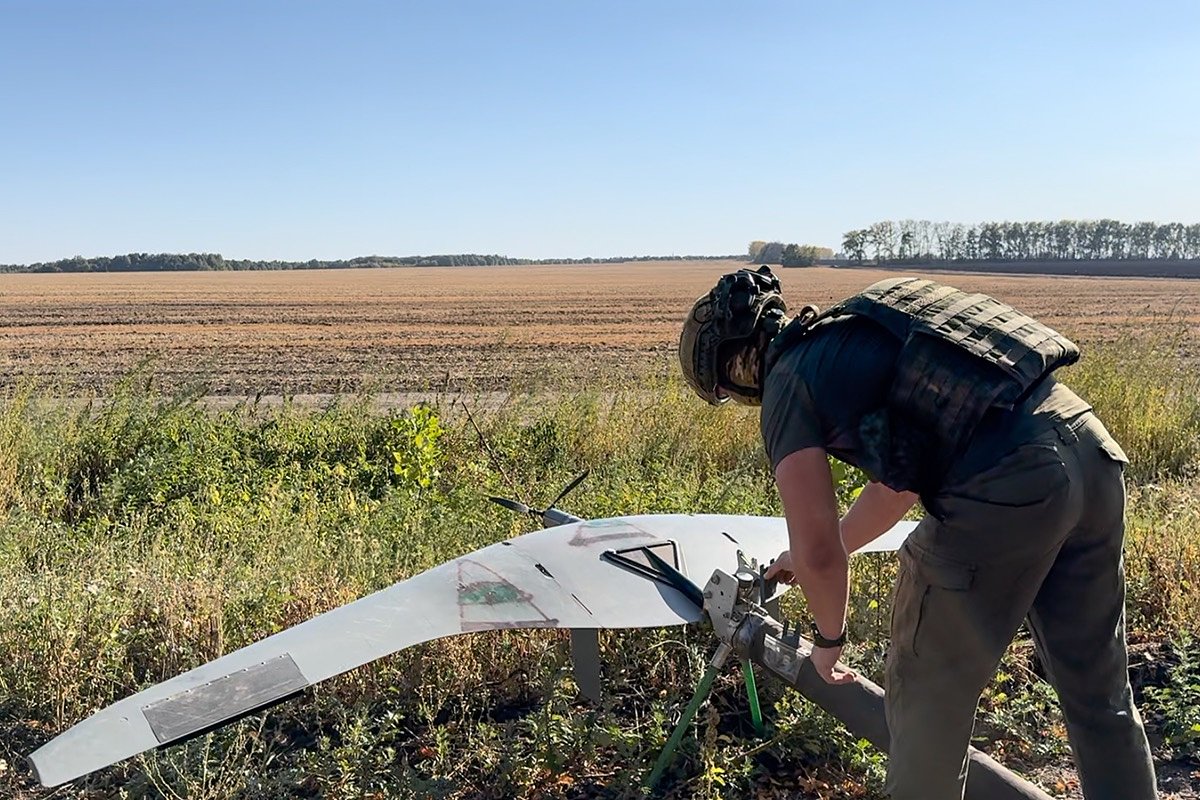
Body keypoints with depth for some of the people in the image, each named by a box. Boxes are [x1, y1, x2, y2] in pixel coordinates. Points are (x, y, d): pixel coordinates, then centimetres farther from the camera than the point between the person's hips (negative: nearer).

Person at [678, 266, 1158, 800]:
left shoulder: (789, 383, 0)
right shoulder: (851, 334, 24)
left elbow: (818, 551, -3)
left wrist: (829, 638, 17)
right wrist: (813, 557, 42)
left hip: (1006, 485, -9)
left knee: (926, 692, 12)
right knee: (1099, 690, 23)